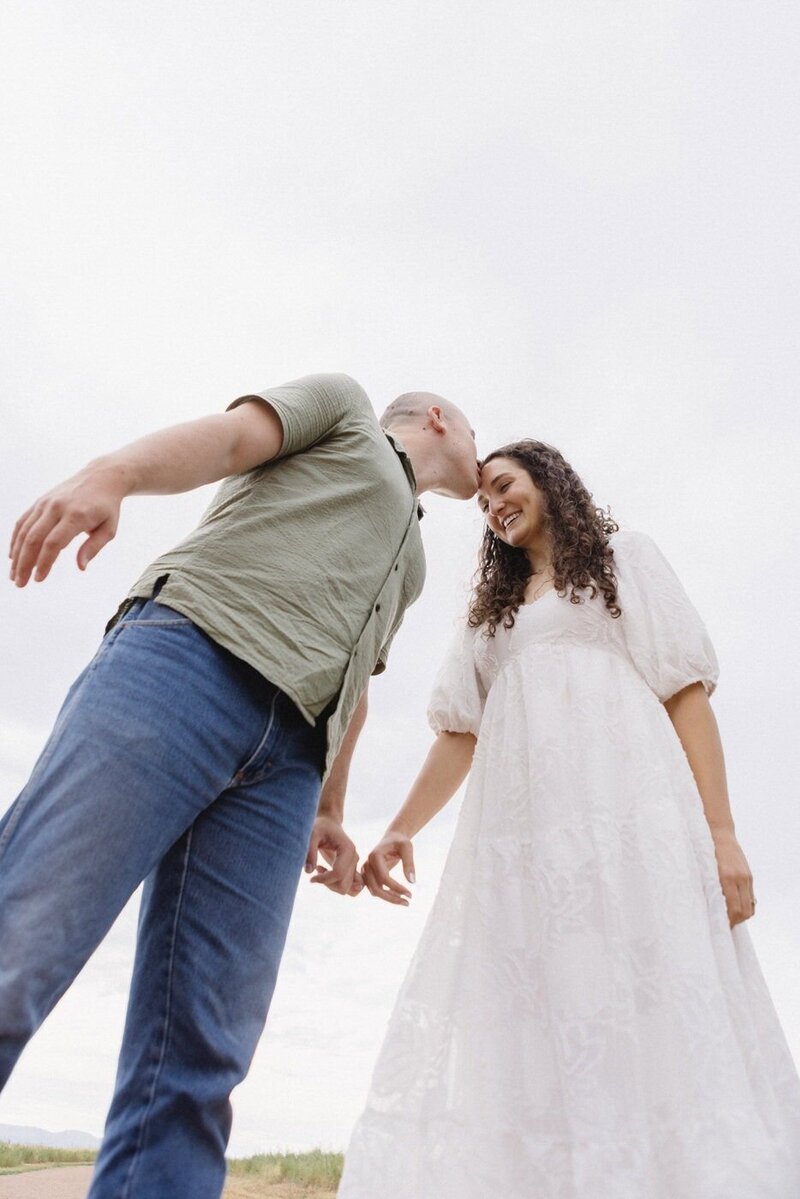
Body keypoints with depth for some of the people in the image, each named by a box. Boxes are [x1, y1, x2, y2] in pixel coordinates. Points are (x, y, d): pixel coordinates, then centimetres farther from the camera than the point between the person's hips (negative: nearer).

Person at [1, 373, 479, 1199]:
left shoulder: (412, 556, 39)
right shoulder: (343, 406, 24)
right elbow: (226, 437, 3)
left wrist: (329, 808, 25)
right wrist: (111, 472, -17)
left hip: (284, 759, 6)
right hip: (189, 652, -6)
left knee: (198, 1057, -6)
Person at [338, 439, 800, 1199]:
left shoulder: (625, 558, 17)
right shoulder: (489, 611, 29)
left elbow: (686, 691, 5)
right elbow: (460, 731, 19)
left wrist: (720, 831, -7)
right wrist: (401, 828, 5)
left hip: (623, 806, -3)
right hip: (520, 827, 4)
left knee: (650, 1020, -10)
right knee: (520, 1037, -4)